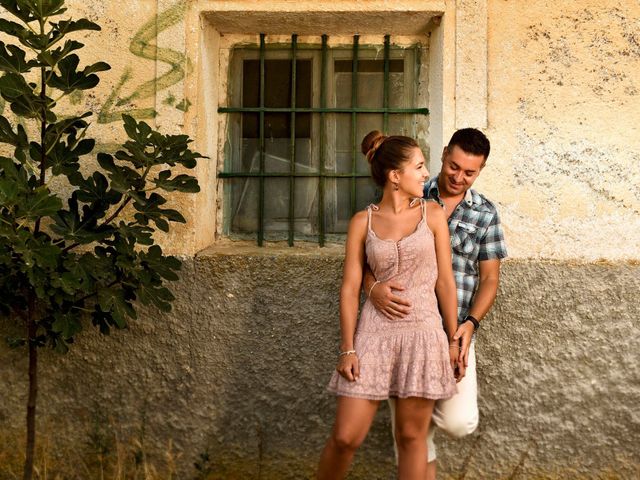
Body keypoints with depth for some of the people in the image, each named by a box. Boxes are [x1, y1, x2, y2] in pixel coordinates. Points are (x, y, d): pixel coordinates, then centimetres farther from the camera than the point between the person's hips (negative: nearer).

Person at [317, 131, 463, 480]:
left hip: (423, 333, 1)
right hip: (375, 332, -1)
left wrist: (453, 339, 6)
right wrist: (348, 349, -4)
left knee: (411, 436, 6)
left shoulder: (432, 214, 4)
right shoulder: (362, 222, 2)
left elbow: (445, 281, 5)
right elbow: (350, 288, 0)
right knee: (345, 438, -1)